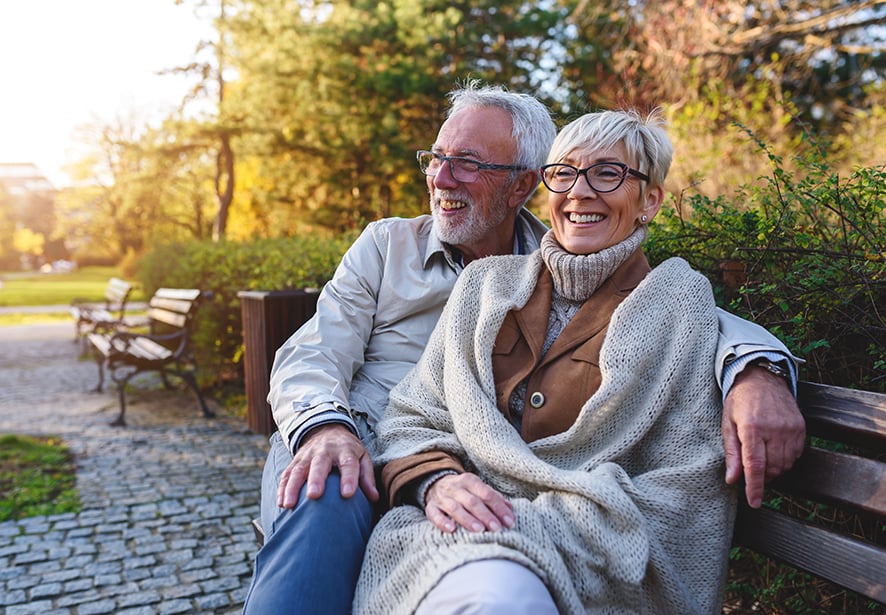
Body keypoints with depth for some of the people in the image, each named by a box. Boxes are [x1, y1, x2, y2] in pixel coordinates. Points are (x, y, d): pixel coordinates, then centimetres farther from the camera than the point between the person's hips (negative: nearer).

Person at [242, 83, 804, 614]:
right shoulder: (388, 245, 10)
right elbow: (312, 354, 2)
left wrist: (754, 370, -24)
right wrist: (325, 429, -22)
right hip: (351, 443, 1)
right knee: (328, 502, -35)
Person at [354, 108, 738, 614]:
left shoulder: (679, 305, 4)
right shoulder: (488, 282, 13)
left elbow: (680, 495, -4)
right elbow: (413, 417, 11)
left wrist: (525, 519, -15)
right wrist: (436, 482, -12)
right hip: (456, 534, 2)